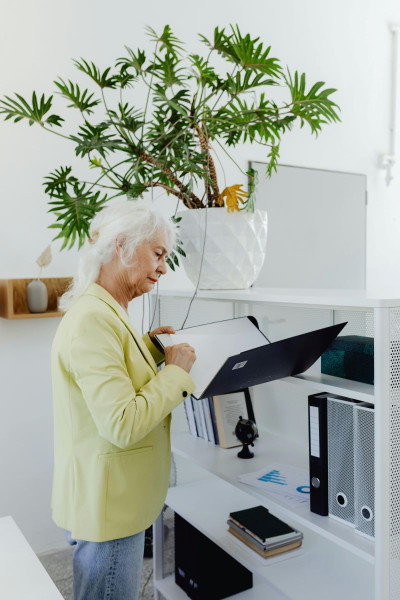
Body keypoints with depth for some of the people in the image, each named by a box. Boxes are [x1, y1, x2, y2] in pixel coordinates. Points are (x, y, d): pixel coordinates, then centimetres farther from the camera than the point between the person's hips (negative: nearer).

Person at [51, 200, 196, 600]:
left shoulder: (105, 311, 7)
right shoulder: (93, 319, -27)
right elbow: (123, 424, -31)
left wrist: (149, 347, 9)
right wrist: (175, 371, -20)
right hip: (106, 507, -10)